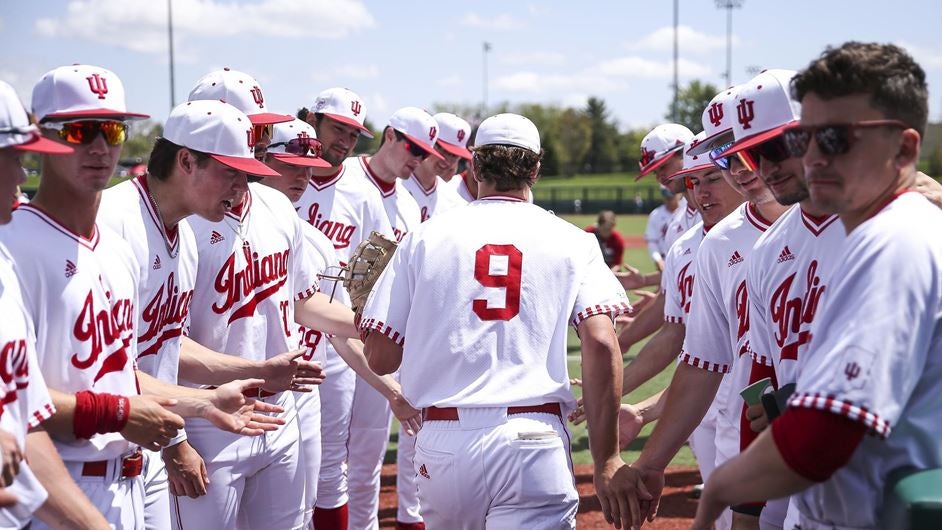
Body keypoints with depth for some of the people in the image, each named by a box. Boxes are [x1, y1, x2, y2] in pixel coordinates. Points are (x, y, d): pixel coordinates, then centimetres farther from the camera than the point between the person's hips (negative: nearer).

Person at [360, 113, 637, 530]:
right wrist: (606, 461, -6)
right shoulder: (571, 241, 6)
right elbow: (601, 345, -8)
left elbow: (380, 358, 6)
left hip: (443, 442, 2)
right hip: (534, 442, -2)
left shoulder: (425, 237, 9)